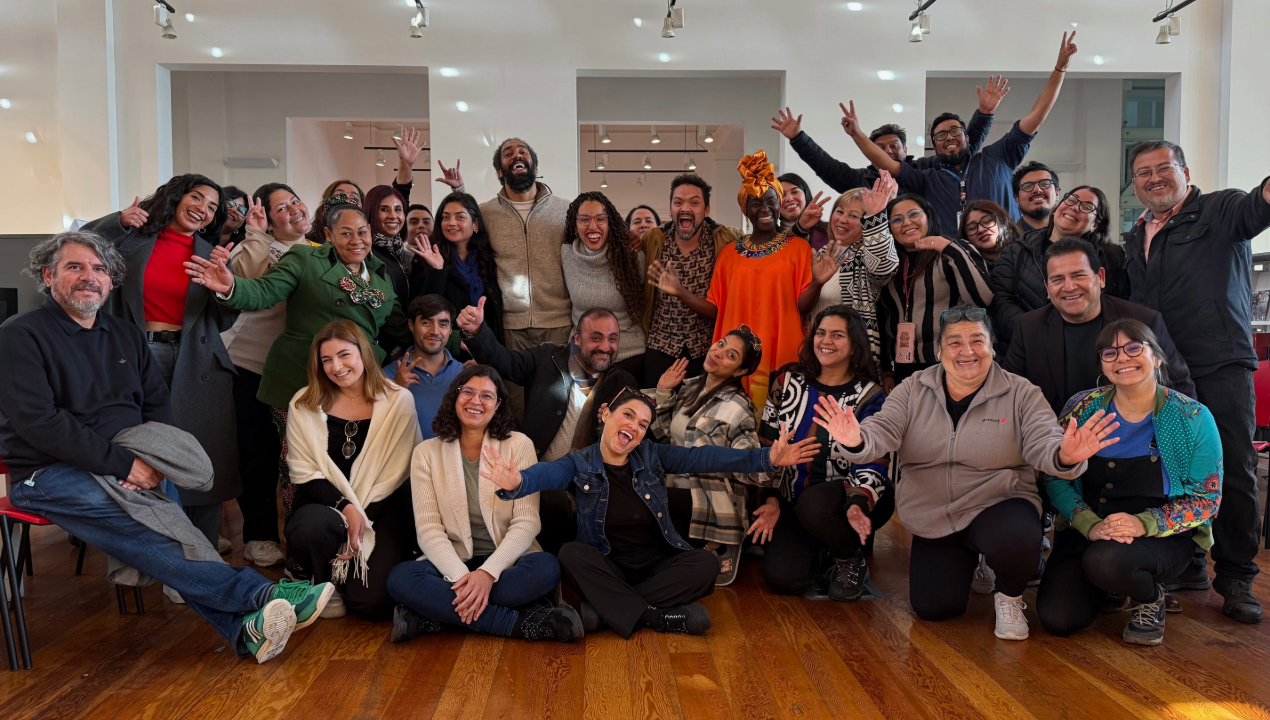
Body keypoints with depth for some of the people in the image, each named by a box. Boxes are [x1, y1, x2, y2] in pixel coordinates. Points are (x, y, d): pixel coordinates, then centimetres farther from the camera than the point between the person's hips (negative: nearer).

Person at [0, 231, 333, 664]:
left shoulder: (125, 335, 18)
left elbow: (157, 402, 15)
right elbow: (38, 421, -12)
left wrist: (153, 461, -6)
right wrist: (122, 462, -18)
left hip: (129, 466, 5)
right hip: (50, 475, -5)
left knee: (166, 533, -27)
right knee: (149, 535, -32)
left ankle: (244, 626, -41)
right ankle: (263, 595, -43)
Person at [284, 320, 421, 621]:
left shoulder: (399, 401, -1)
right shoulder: (304, 405, 3)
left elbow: (396, 474, -3)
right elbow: (305, 474, -1)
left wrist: (362, 519, -13)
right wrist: (346, 509, -17)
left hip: (382, 508, -1)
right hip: (325, 503, 1)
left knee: (373, 602, -19)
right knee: (308, 530, -36)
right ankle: (327, 590, -1)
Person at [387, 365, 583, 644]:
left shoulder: (519, 445, 2)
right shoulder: (426, 453, 5)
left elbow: (526, 522, -5)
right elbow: (428, 529, -4)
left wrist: (489, 572, -22)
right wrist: (461, 577, -22)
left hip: (506, 561, -1)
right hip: (452, 563, 1)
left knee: (547, 567, -32)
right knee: (399, 578, -29)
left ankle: (434, 617, -25)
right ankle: (520, 623, -28)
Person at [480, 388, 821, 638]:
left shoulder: (652, 457, 2)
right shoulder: (580, 464, -5)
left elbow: (702, 457, -8)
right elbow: (547, 473, -26)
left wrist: (766, 458, -20)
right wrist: (516, 483, -51)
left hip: (659, 564, 2)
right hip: (608, 569, -2)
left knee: (707, 563, -23)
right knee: (570, 554, -30)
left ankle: (606, 608, -23)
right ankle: (658, 616, -30)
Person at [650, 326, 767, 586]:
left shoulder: (737, 407, -18)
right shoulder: (689, 387, 3)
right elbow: (663, 434, 10)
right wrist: (664, 393, 2)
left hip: (710, 509, -7)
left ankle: (727, 549, 25)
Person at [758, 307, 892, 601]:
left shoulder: (869, 396, -4)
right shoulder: (789, 381, 3)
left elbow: (872, 464, -11)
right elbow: (767, 446, 4)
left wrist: (858, 504, -32)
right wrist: (772, 499, -7)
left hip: (843, 499, -2)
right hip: (793, 502, 2)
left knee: (813, 504, -38)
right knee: (780, 577, -20)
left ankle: (851, 559, -6)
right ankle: (824, 558, 15)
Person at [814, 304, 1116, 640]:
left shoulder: (1021, 393, -5)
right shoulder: (913, 391, -1)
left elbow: (1043, 444, -16)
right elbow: (883, 431, -13)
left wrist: (1064, 456, -42)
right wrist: (857, 441, -38)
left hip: (998, 504, -3)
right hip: (932, 520, 3)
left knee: (1016, 540, -37)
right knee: (933, 608, -1)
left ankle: (1010, 597, 1)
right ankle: (966, 561, 36)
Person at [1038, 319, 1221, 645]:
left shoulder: (1193, 419, -6)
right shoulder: (1082, 408, -2)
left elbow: (1207, 497, -5)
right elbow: (1056, 479, -1)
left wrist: (1145, 524, -21)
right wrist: (1091, 525, -19)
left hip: (1163, 536, -2)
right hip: (1088, 530, 3)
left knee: (1105, 560, -36)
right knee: (1057, 619, -17)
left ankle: (1150, 598, 0)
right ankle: (1107, 587, 18)